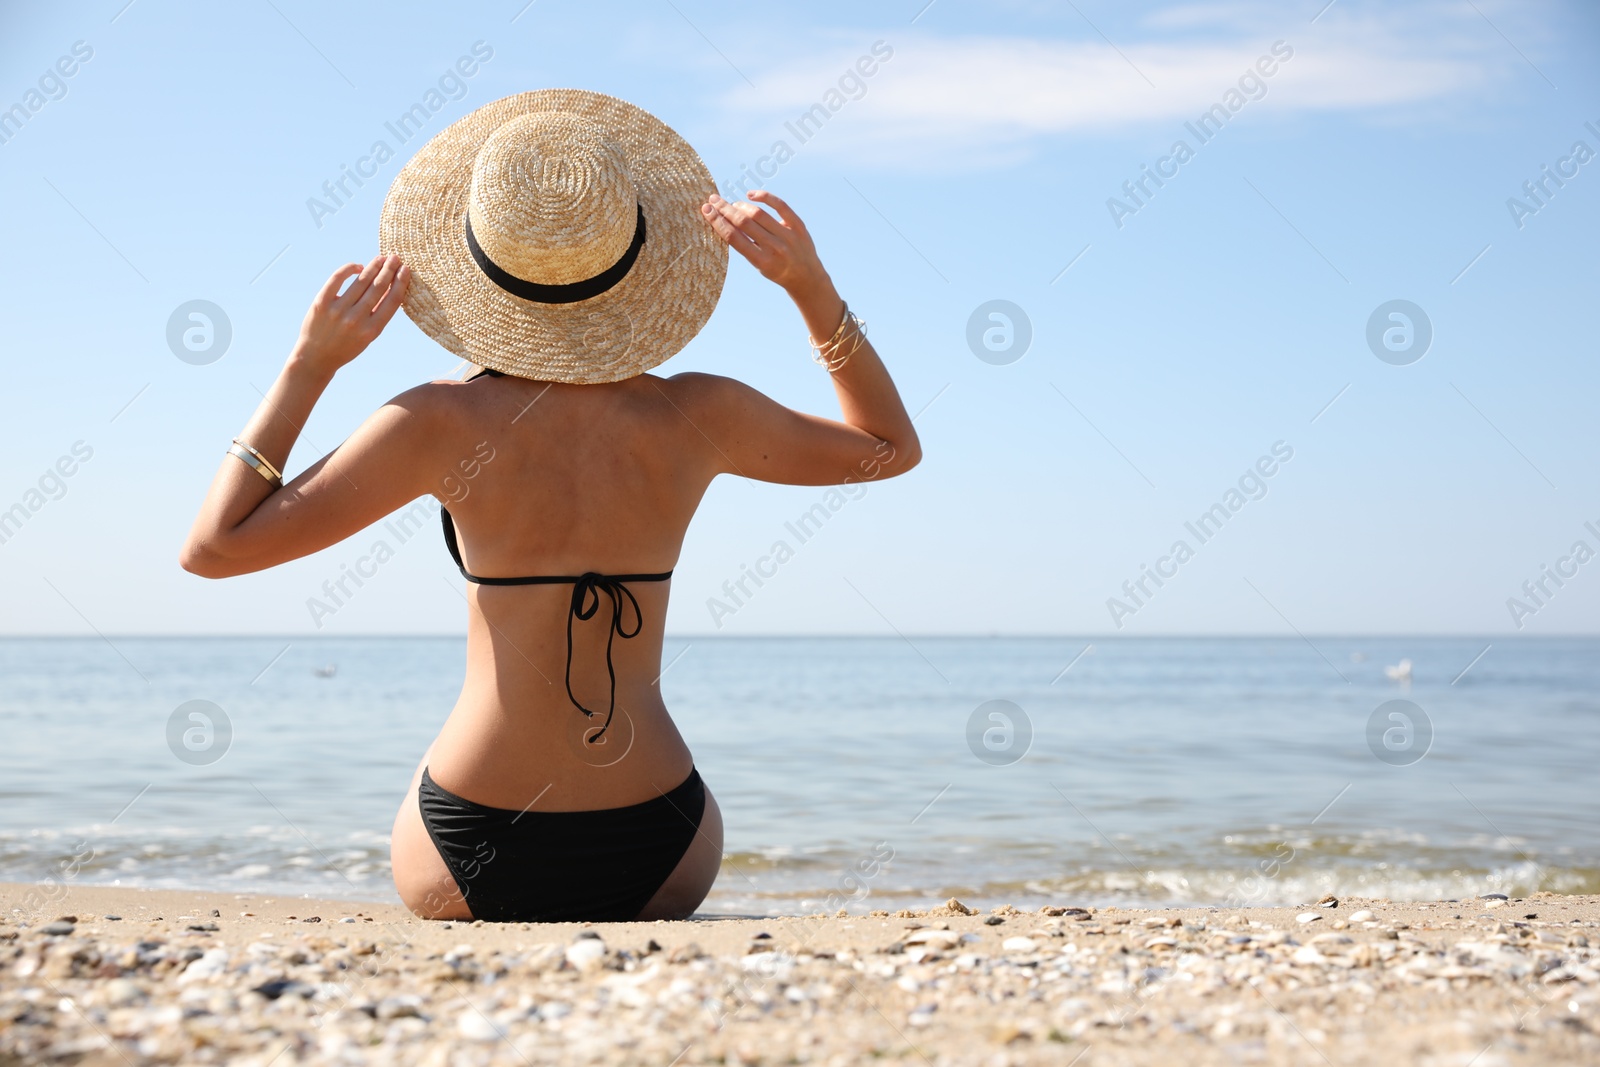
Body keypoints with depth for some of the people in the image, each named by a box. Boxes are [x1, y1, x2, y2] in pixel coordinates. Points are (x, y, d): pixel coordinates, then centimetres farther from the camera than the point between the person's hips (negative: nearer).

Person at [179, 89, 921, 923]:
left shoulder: (444, 424, -14)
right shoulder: (696, 418, -8)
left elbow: (212, 547, -7)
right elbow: (892, 448, 10)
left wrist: (310, 363, -5)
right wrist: (810, 285, 0)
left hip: (471, 871, -2)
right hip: (657, 863, 2)